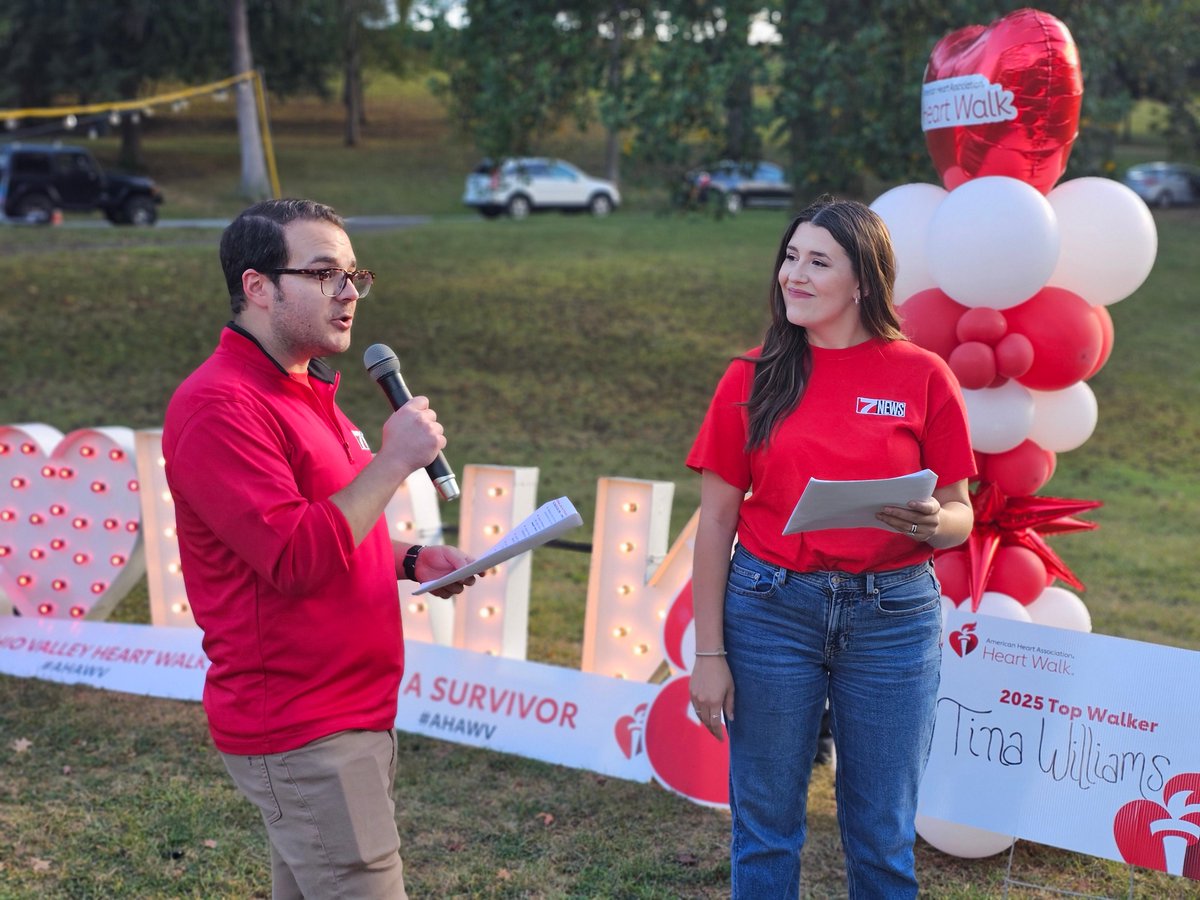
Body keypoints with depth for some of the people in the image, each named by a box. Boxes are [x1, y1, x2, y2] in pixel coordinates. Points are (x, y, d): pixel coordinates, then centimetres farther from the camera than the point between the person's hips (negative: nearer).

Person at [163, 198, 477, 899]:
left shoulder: (308, 392, 15)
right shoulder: (221, 407, -18)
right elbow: (298, 560, -25)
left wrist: (410, 560, 9)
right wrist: (393, 460, -20)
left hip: (356, 711, 10)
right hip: (302, 735, -9)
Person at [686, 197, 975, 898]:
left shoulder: (924, 378, -1)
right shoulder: (754, 377, 1)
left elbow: (960, 516, 5)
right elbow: (716, 520, 1)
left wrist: (930, 524, -20)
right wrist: (709, 653, -2)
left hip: (893, 615, 0)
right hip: (769, 608, 1)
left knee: (883, 838, 10)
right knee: (766, 827, 10)